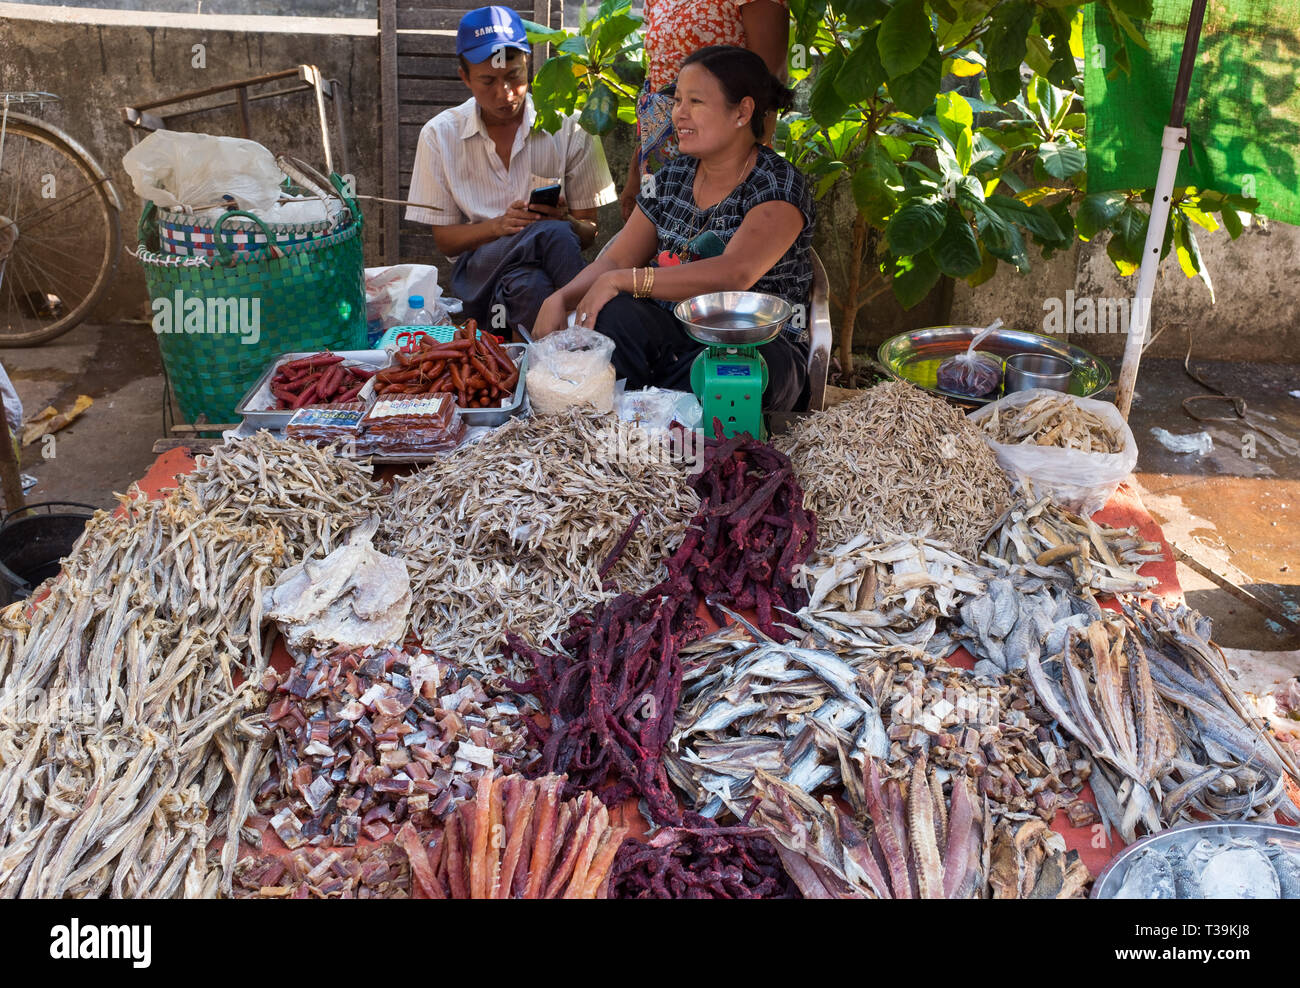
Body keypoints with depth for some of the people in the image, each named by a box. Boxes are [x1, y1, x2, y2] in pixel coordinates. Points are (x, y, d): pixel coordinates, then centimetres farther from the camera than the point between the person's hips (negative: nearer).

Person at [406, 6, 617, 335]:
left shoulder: (568, 128, 3)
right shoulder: (439, 135, 4)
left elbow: (589, 233, 4)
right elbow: (444, 240, 4)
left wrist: (565, 221, -20)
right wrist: (498, 226, -16)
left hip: (544, 270, 2)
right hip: (476, 271, -1)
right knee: (553, 234, -33)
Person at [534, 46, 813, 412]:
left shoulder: (779, 187, -7)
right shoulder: (672, 177, 13)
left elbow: (735, 274, -24)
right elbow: (615, 260, 11)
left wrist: (621, 280, -24)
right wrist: (560, 299, -10)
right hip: (673, 333, 4)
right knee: (610, 312, -27)